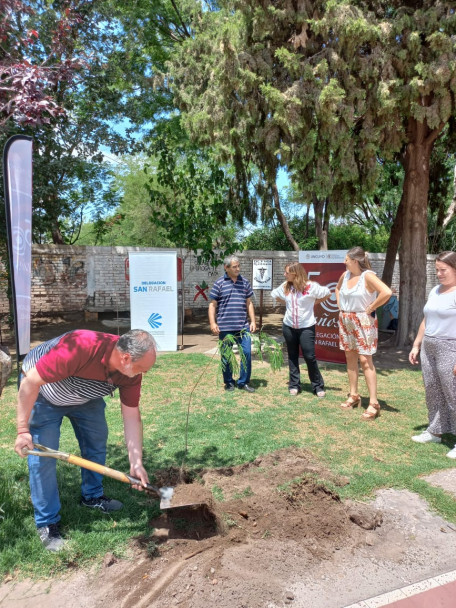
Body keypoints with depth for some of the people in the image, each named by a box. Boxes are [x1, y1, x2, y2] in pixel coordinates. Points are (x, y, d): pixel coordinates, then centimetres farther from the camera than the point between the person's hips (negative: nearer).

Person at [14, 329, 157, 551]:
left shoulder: (131, 372, -23)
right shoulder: (80, 348, -44)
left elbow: (132, 416, -15)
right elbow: (30, 382, -34)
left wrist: (136, 463, -17)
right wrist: (23, 430, -28)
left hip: (85, 395, 6)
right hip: (40, 391, -5)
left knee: (97, 440, 10)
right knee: (42, 456, -8)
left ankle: (92, 496, 32)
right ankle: (47, 523, 8)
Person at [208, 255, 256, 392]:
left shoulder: (244, 282, 9)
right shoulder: (219, 283, -1)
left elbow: (249, 303, 14)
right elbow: (212, 304, 0)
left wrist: (253, 321, 8)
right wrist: (212, 323, -8)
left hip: (243, 326, 3)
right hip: (225, 327, -2)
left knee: (247, 352, 0)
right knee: (226, 355, 7)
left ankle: (243, 382, 14)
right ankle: (229, 382, 23)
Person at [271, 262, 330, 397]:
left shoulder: (310, 286, -12)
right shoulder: (285, 287, 1)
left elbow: (327, 293, 0)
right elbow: (274, 294, 19)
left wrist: (314, 302, -3)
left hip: (306, 327, -4)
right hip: (289, 327, 4)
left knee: (310, 357, -3)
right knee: (292, 356, 11)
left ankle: (318, 387, 11)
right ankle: (294, 385, 22)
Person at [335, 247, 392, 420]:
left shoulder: (368, 276, -16)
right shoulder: (345, 275, 6)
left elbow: (387, 292, -30)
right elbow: (337, 289, 28)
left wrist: (370, 308, -19)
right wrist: (340, 305, 14)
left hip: (362, 321, -7)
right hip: (345, 320, 8)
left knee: (365, 360, -8)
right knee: (350, 357, 12)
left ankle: (373, 404, -1)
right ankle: (353, 396, 25)